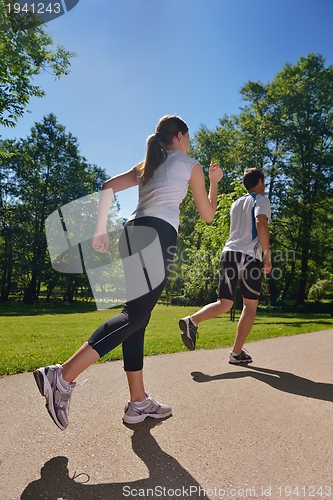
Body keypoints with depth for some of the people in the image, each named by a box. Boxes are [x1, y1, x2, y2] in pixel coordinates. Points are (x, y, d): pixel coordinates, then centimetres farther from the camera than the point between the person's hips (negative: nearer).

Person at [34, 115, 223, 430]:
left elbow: (108, 187, 16)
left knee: (137, 316, 6)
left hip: (132, 232, 7)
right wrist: (215, 181, 31)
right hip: (159, 234, -7)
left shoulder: (146, 165, 27)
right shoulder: (190, 165, 13)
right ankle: (63, 376, -21)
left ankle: (138, 402, 11)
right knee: (136, 315, -11)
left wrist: (101, 230, 15)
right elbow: (207, 216, 16)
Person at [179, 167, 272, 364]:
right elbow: (261, 224, -16)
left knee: (225, 304, 7)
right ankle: (237, 353, 10)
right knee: (250, 305, 8)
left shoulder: (236, 203, 24)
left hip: (229, 252, 6)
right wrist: (267, 255, -13)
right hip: (248, 255, -6)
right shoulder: (261, 200, 3)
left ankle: (192, 321, -17)